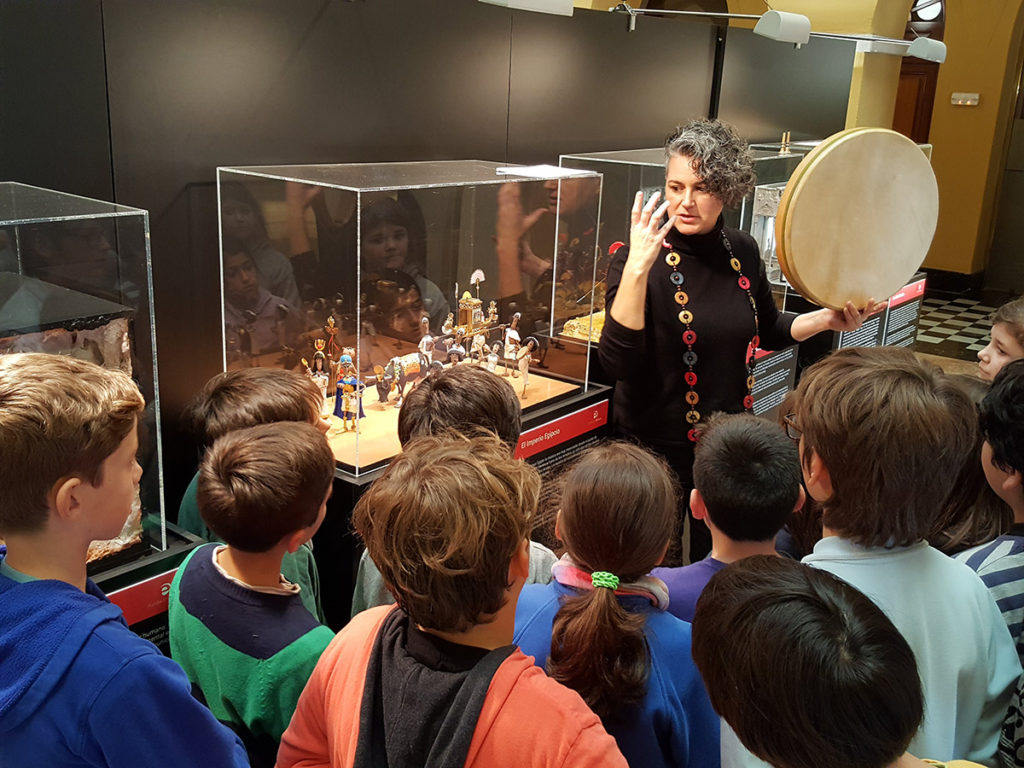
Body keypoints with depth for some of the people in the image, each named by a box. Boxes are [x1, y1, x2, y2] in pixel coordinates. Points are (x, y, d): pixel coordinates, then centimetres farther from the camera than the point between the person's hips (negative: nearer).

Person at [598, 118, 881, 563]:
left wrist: (827, 319, 1)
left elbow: (766, 331, 17)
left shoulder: (742, 252, -1)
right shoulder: (637, 259, -17)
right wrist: (638, 267, -36)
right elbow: (616, 360, -30)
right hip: (658, 447, -5)